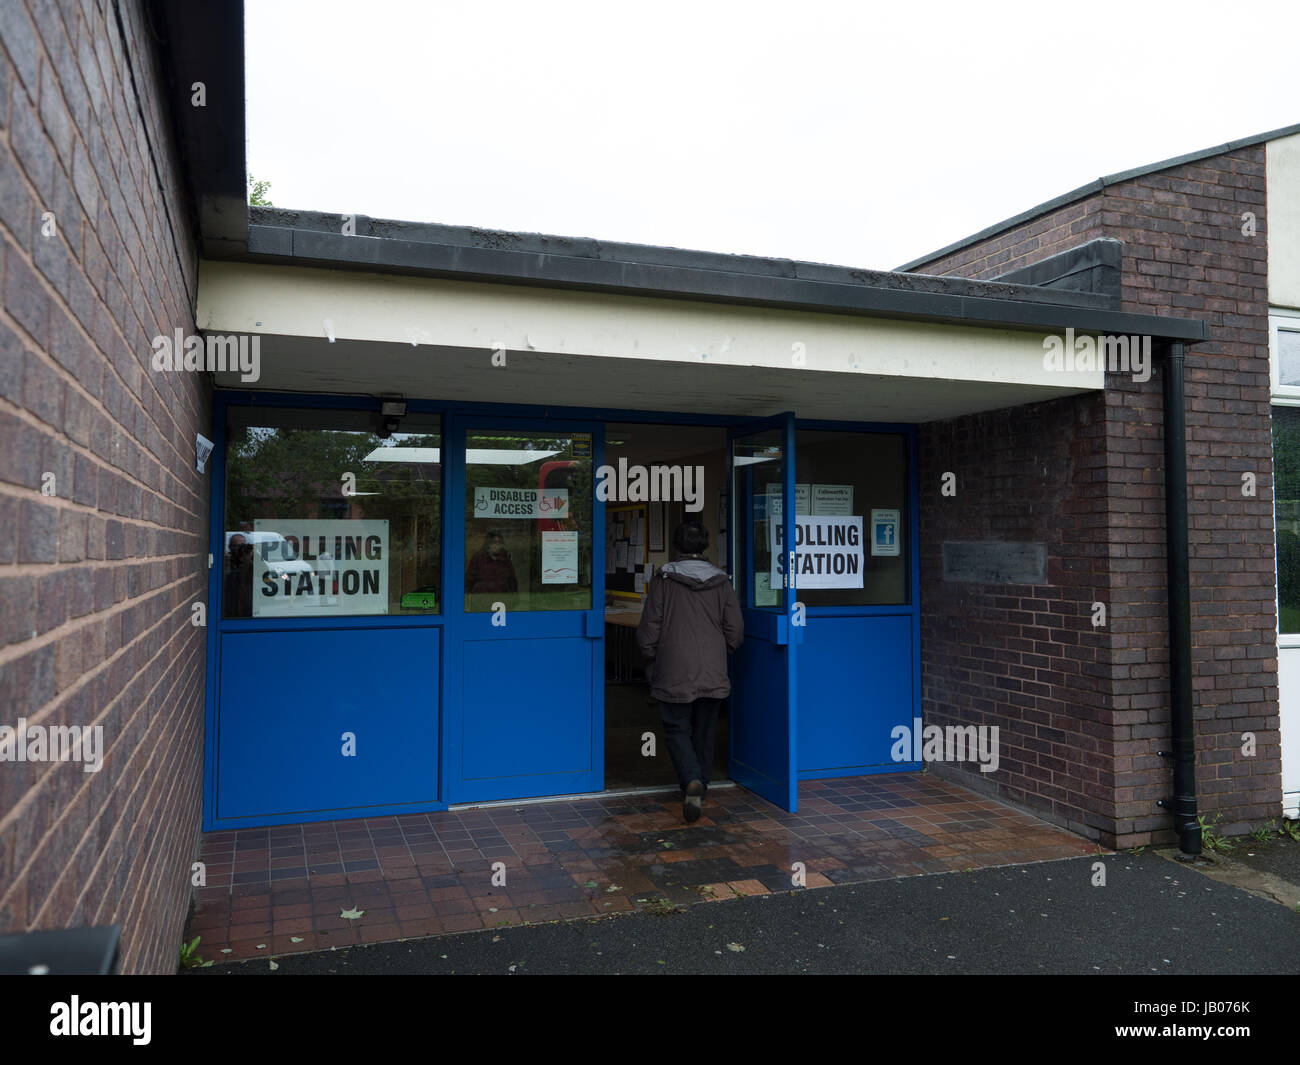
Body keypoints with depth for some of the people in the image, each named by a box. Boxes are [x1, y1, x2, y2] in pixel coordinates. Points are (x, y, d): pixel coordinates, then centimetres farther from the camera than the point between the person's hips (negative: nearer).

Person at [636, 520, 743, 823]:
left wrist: (652, 659, 11)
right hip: (713, 674, 3)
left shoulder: (662, 580, -7)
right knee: (704, 733, 15)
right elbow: (735, 633, 2)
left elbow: (648, 631, -7)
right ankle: (699, 789, 23)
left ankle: (692, 781, -16)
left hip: (674, 674, -3)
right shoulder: (722, 582, 1)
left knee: (677, 730, 7)